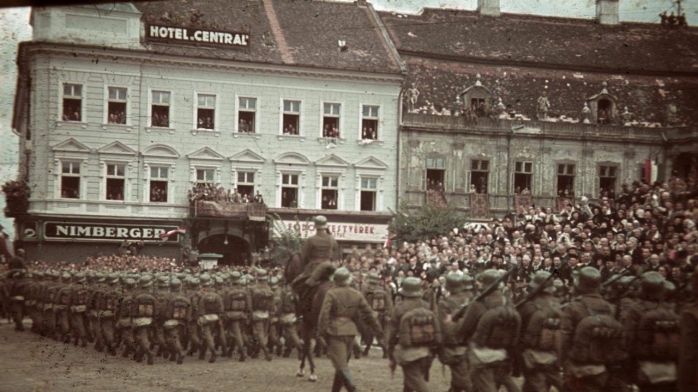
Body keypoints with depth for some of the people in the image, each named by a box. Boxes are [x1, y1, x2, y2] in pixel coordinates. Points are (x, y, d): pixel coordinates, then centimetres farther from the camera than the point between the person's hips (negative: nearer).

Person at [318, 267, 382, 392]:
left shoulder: (331, 293, -6)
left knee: (341, 365, -8)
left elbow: (324, 314, -14)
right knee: (342, 364, 18)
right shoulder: (356, 295, 6)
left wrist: (321, 332, -9)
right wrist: (377, 329, 16)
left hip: (335, 331, -5)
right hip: (350, 331, 5)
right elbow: (368, 313, 7)